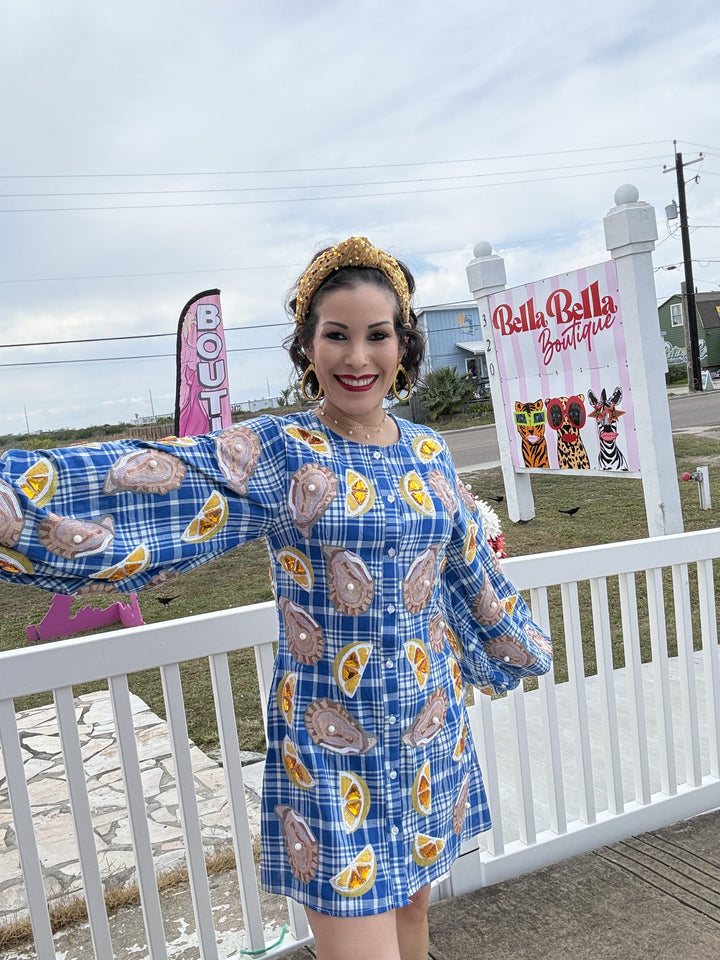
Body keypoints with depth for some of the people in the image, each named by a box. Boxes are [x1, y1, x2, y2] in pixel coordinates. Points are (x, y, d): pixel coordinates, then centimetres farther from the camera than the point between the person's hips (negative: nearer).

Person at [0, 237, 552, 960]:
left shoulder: (427, 451, 4)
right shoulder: (279, 453, -12)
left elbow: (470, 566, 17)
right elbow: (151, 479, -27)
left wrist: (518, 645, 29)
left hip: (432, 724, 5)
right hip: (332, 744, -5)